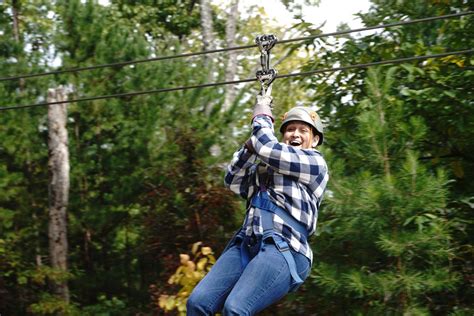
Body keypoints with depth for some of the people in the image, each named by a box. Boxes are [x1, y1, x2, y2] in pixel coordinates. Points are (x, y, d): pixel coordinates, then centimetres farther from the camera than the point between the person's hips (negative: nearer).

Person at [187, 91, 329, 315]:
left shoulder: (315, 162, 8)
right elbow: (233, 181, 23)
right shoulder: (265, 168, 31)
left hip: (283, 249, -7)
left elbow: (266, 148, -1)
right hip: (246, 244, 7)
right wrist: (252, 144, 14)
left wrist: (262, 116, 16)